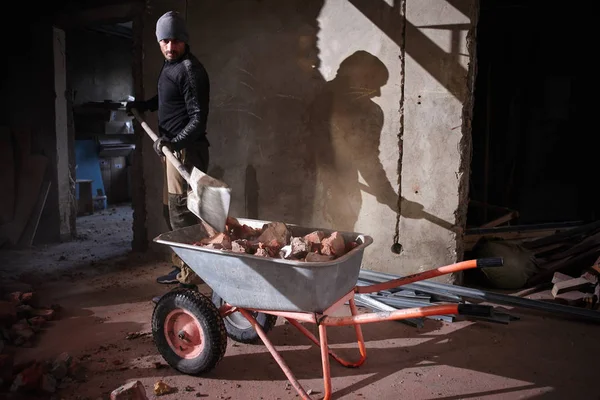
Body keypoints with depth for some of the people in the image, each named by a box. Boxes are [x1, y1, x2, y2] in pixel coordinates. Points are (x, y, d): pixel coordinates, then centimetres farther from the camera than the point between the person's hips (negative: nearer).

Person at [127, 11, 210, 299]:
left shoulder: (190, 70, -15)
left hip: (186, 149, -10)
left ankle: (188, 281, -3)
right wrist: (143, 105, 24)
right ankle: (181, 267, 30)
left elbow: (199, 118, -21)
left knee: (182, 214, -9)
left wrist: (174, 142, -31)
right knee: (172, 211, 17)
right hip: (173, 148, 10)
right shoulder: (169, 66, 15)